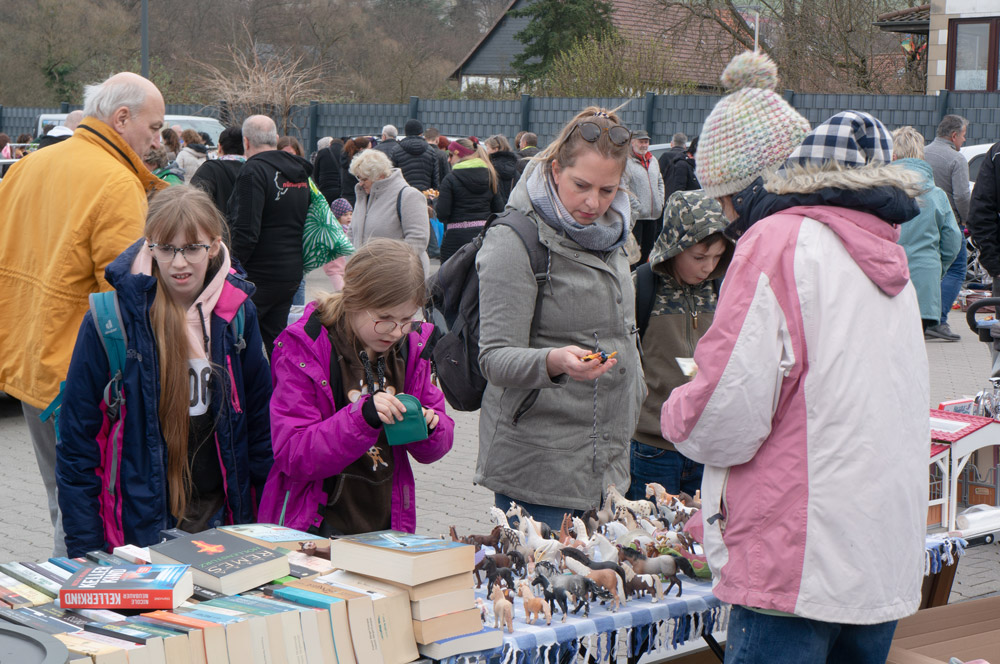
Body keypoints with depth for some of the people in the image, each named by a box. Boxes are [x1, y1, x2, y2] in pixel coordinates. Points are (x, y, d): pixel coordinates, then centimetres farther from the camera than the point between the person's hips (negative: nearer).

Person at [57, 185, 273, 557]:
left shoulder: (237, 312, 1)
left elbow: (260, 423, 10)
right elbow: (76, 439, -6)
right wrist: (84, 548, -9)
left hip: (221, 514, 3)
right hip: (140, 523, -3)